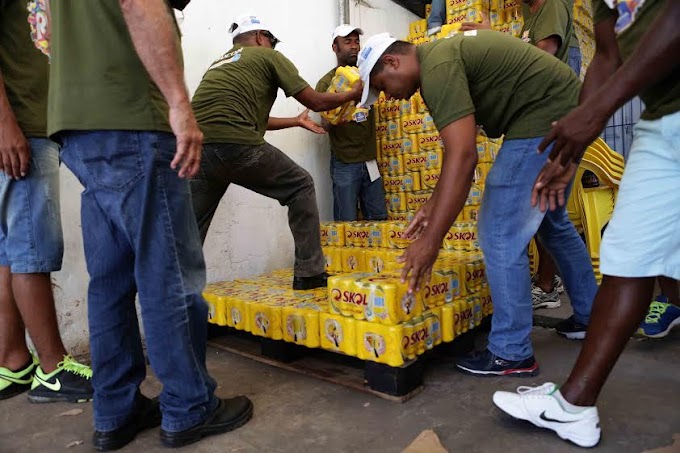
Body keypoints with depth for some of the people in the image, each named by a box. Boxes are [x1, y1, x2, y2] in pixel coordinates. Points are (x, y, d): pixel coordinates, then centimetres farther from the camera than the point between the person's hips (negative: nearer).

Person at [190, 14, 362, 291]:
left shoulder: (219, 63, 33)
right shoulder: (266, 56, 14)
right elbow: (316, 102, 13)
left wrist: (297, 121, 50)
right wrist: (353, 94, 31)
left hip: (198, 148, 7)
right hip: (236, 144, -6)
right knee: (300, 187, 13)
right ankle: (309, 273, 13)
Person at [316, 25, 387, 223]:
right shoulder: (326, 83, -2)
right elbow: (327, 123, -9)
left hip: (370, 160, 4)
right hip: (345, 163, -4)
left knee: (380, 219, 4)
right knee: (347, 223, -3)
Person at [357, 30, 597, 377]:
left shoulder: (437, 69, -20)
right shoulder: (439, 56, 12)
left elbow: (463, 156, -31)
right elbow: (457, 149, 13)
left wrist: (431, 241, -30)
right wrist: (434, 204, 11)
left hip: (544, 119, -11)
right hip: (562, 110, 11)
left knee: (500, 233, -9)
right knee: (551, 222, 22)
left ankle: (512, 353, 4)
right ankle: (589, 316, 38)